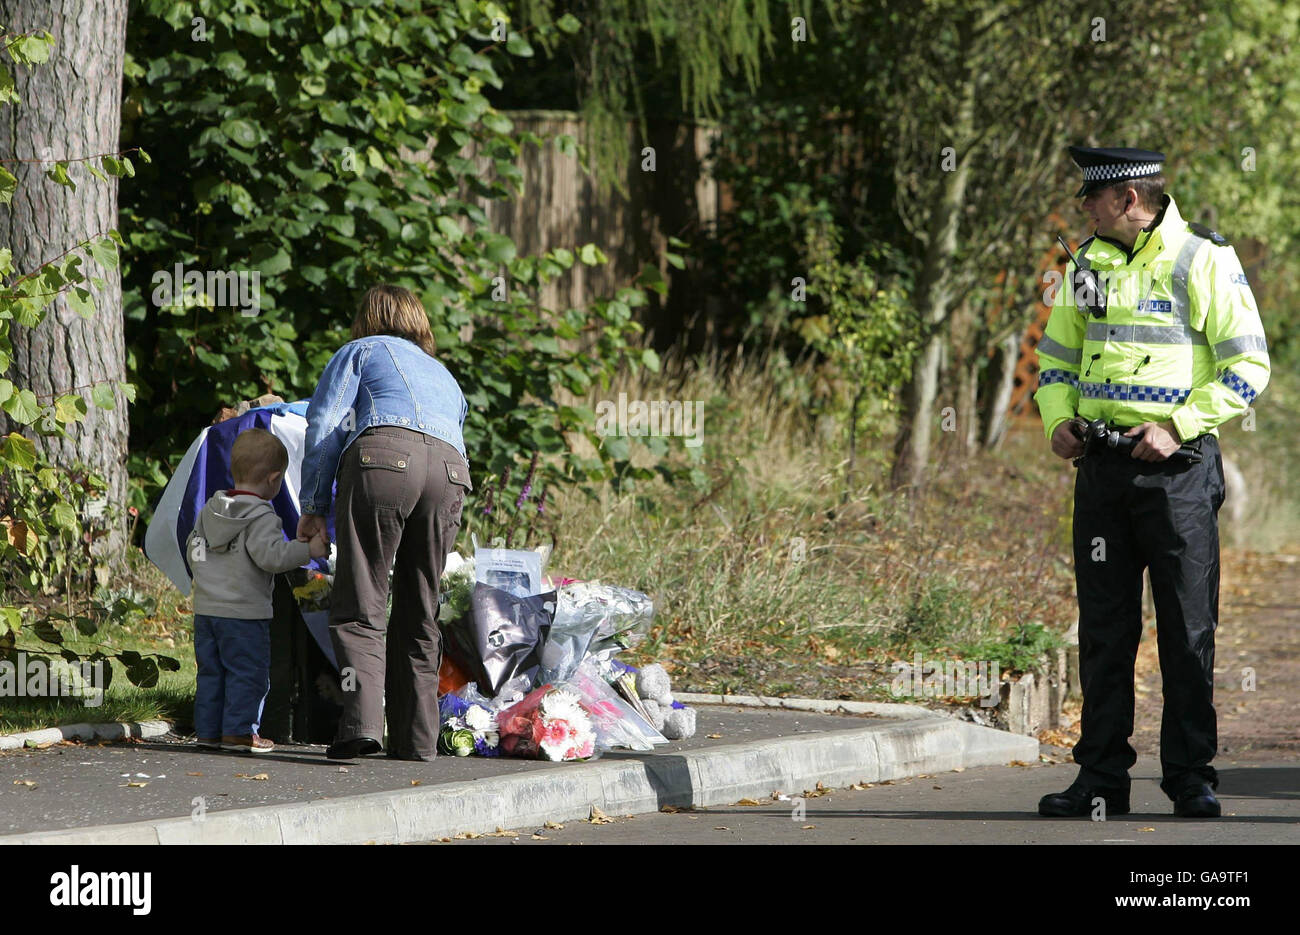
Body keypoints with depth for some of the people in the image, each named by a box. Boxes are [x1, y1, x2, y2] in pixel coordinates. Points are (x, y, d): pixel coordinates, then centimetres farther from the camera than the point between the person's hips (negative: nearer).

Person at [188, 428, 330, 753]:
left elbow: (193, 551, 19)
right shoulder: (260, 517, -14)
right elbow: (270, 554, -25)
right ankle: (238, 730, -2)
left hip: (205, 608, 7)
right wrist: (308, 550, -17)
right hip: (245, 612, -7)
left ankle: (208, 729, 14)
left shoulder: (209, 511, 11)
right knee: (248, 672, 0)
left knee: (211, 671, 12)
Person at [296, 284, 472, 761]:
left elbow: (324, 424, 10)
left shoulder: (361, 351, 24)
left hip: (382, 457, -5)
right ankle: (416, 736, 8)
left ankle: (361, 721, -25)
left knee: (359, 607, -8)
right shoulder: (445, 376, 39)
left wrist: (313, 506, 10)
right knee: (419, 614, 12)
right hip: (451, 471, 5)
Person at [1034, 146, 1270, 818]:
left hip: (1177, 464, -5)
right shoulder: (1089, 264, 11)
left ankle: (1191, 776, 6)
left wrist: (1178, 427, -16)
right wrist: (1058, 420, 3)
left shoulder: (1205, 262, -6)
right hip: (1101, 467, 5)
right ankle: (1102, 775, 10)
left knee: (1188, 629, -1)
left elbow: (1249, 367, -8)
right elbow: (1057, 357, 22)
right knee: (1103, 627, 5)